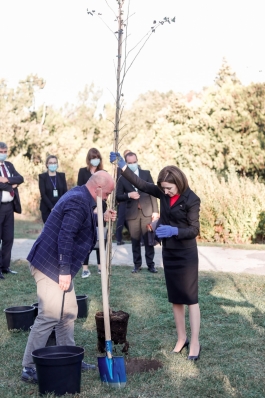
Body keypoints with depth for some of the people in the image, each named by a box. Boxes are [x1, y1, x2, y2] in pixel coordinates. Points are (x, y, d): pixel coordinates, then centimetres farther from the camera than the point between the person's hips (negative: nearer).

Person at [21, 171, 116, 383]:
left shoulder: (80, 196, 12)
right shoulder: (79, 201, -20)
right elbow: (65, 236, -27)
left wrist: (101, 218, 12)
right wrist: (65, 270, -25)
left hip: (58, 266, 11)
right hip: (51, 266, -11)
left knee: (68, 312, 15)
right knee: (49, 316, -8)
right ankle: (29, 368, 0)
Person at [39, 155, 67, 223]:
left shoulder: (62, 176, 10)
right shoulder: (42, 177, 2)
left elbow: (65, 192, 5)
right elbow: (43, 194, -7)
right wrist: (52, 208, -16)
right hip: (47, 209, -2)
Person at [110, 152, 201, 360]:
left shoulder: (191, 200, -16)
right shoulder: (163, 193, 0)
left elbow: (194, 229, -16)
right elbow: (141, 183, 0)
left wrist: (174, 230, -32)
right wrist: (122, 165, -9)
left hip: (186, 255, -6)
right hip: (169, 253, 6)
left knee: (190, 299, 0)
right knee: (175, 299, 13)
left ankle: (195, 343, 7)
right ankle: (181, 338, 24)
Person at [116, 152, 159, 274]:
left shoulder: (146, 173, 4)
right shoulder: (122, 178, 3)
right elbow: (118, 197, 3)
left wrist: (155, 210, -3)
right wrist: (129, 195, -17)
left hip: (147, 212, 0)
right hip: (132, 213, 0)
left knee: (149, 239, 3)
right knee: (135, 241, 6)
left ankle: (150, 264, 13)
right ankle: (137, 264, 17)